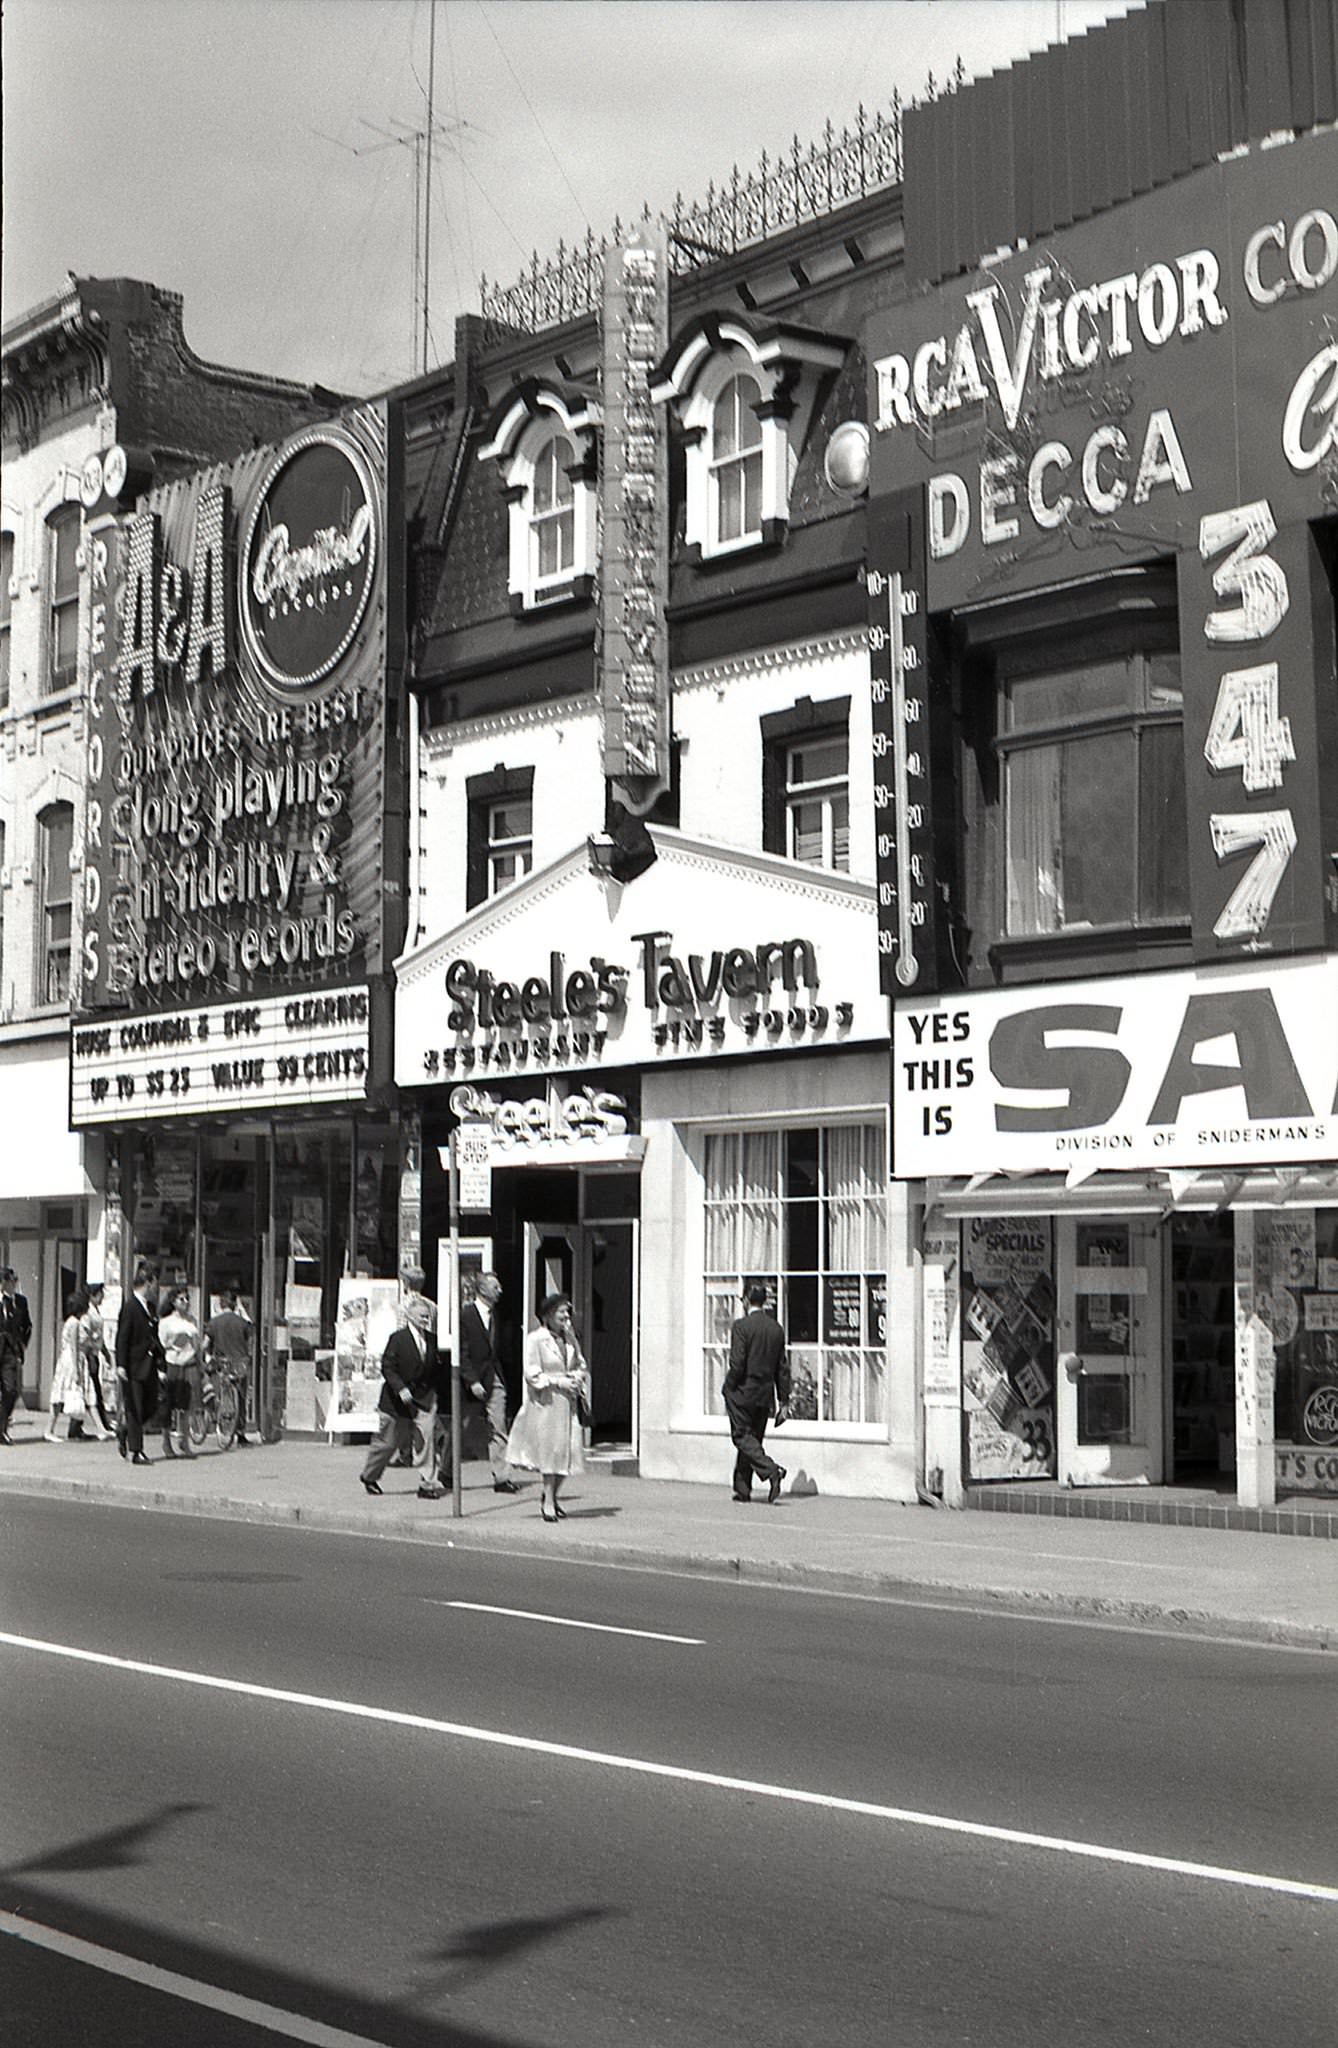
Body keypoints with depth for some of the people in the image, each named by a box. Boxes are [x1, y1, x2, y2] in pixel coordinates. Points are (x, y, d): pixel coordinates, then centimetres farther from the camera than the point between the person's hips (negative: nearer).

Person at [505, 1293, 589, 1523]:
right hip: (545, 1402, -6)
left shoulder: (569, 1339, 10)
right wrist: (559, 1382, -16)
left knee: (568, 1450, 4)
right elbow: (532, 1374, -10)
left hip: (567, 1401, 6)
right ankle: (548, 1501, 7)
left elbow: (580, 1365, 17)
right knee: (550, 1449, -4)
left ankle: (551, 1497, 21)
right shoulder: (535, 1340, -8)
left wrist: (577, 1377, -4)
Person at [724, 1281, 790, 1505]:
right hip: (765, 1394, 6)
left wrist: (728, 1389, -3)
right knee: (752, 1438, 14)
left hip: (742, 1393, -6)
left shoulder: (742, 1326, -13)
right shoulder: (776, 1328, 6)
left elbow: (737, 1363, -18)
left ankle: (771, 1470, -20)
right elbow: (783, 1368, 8)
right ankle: (743, 1489, 18)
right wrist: (783, 1401, 13)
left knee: (743, 1436, -1)